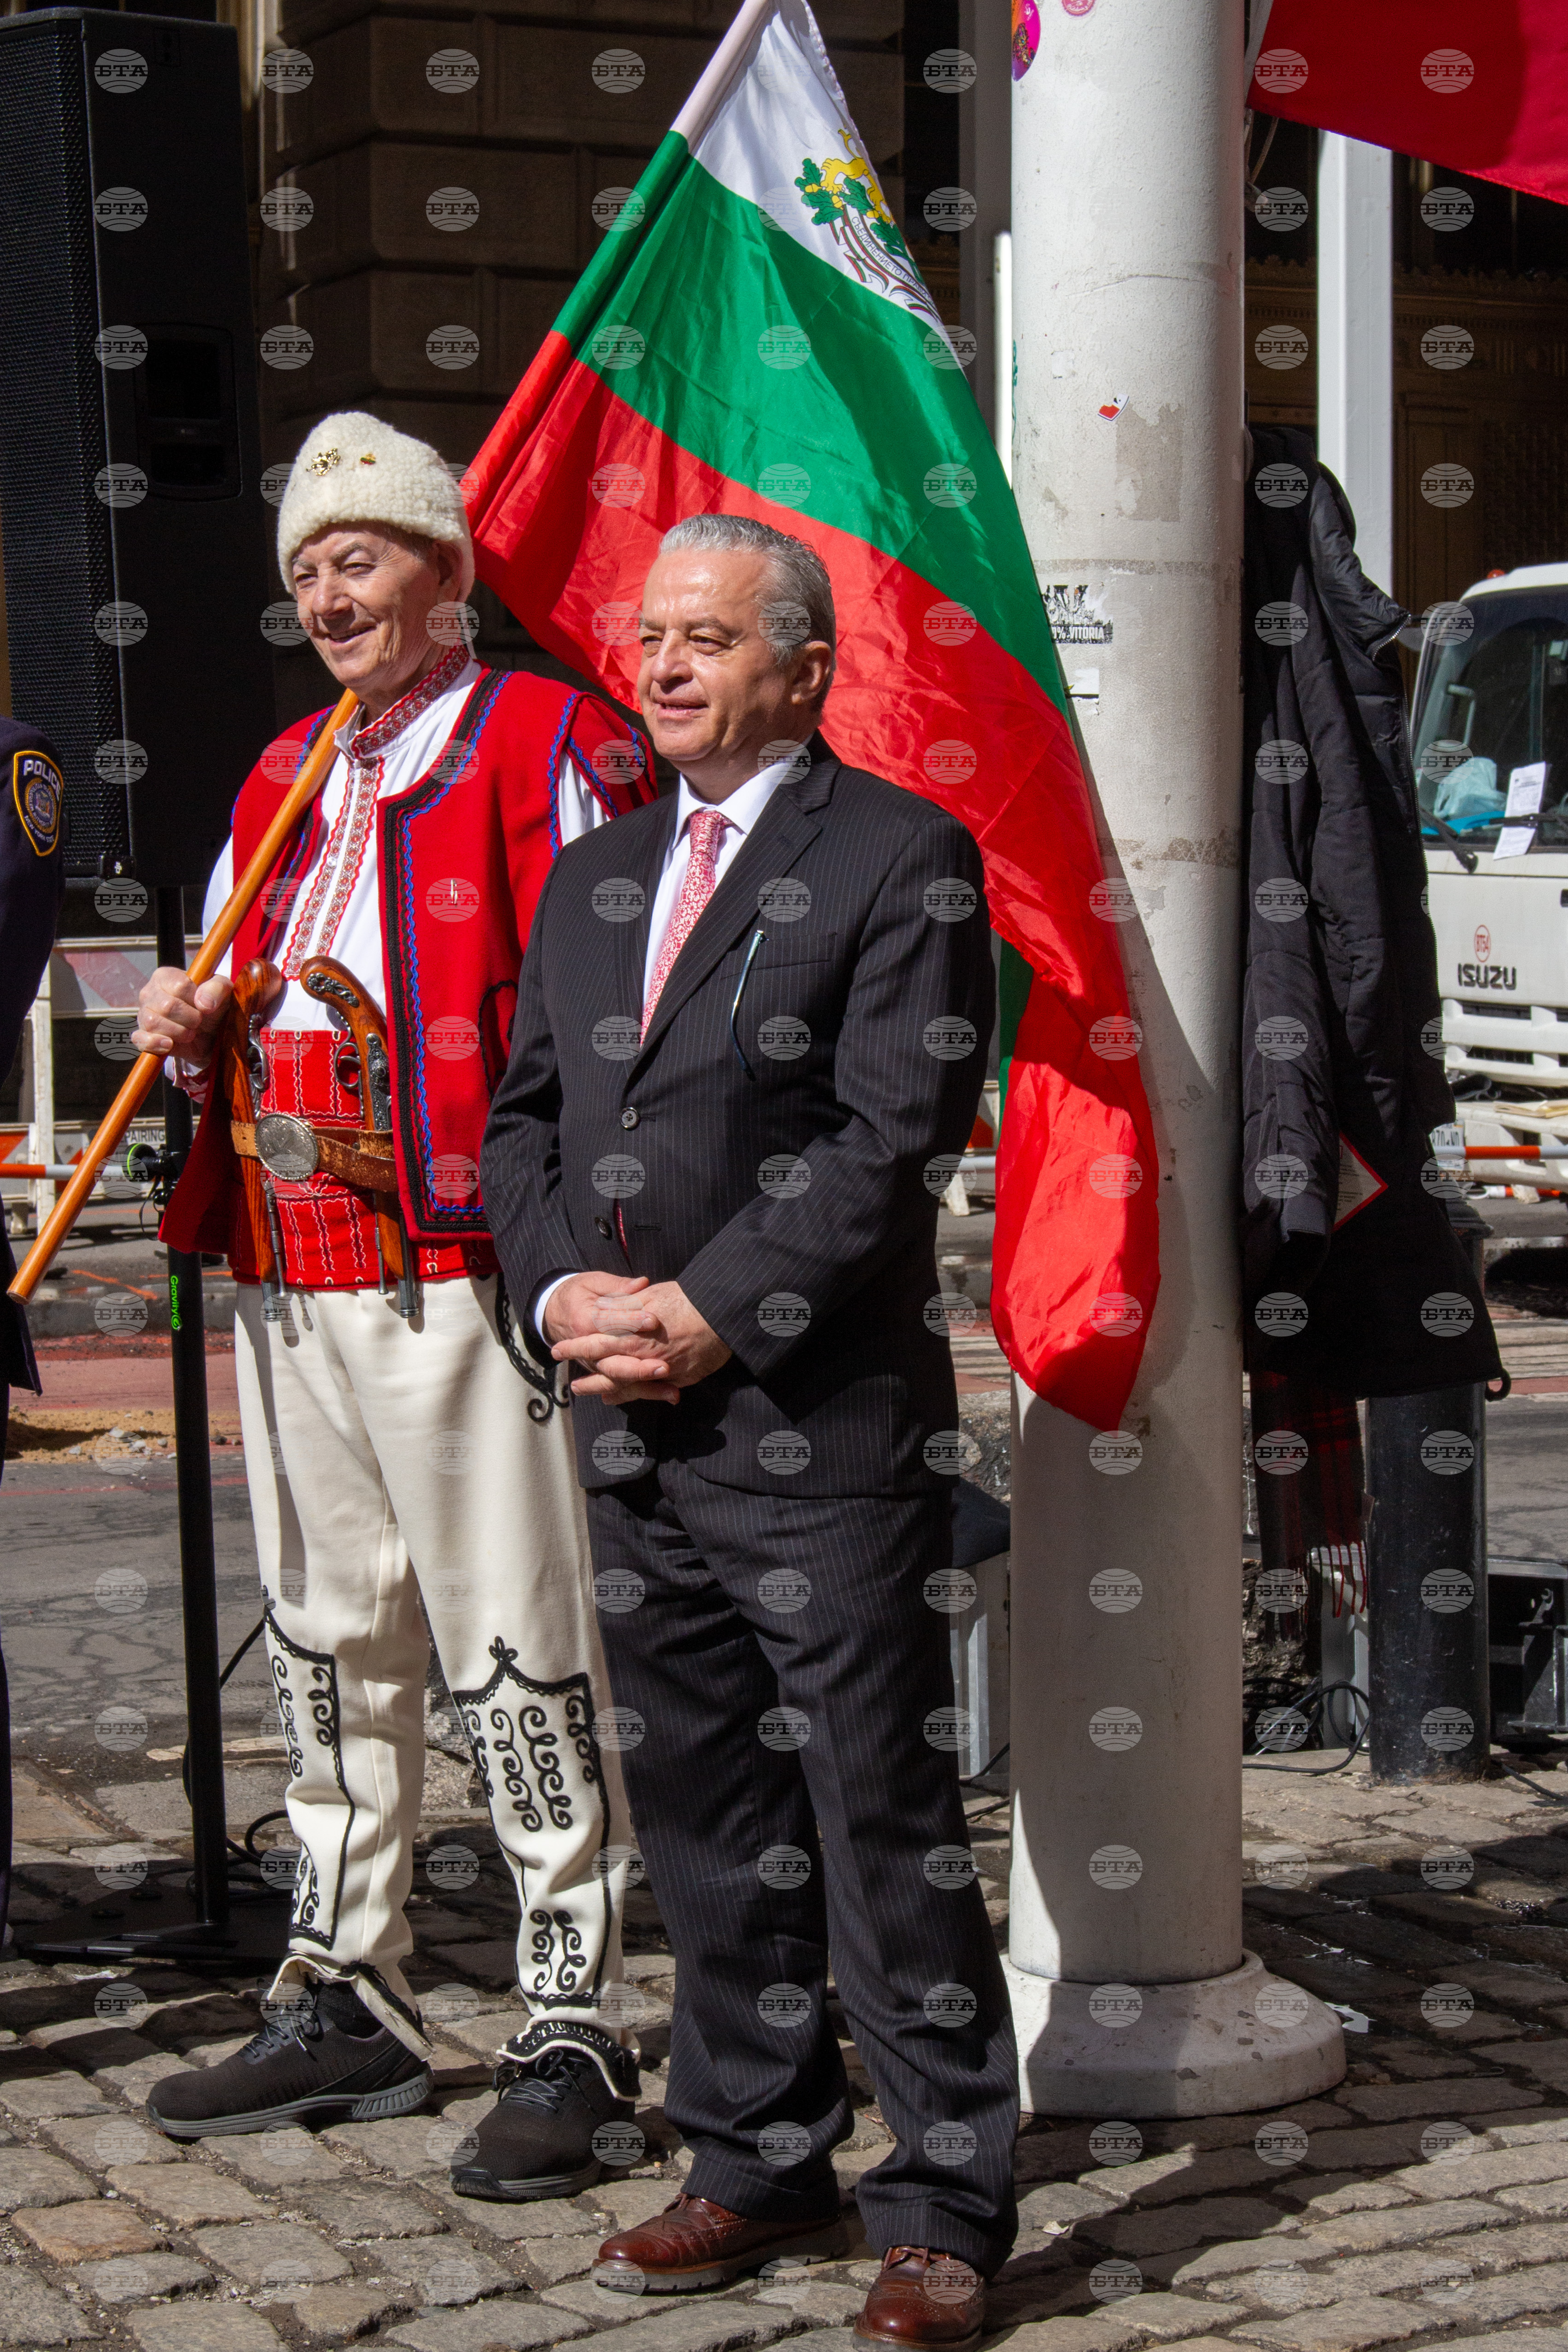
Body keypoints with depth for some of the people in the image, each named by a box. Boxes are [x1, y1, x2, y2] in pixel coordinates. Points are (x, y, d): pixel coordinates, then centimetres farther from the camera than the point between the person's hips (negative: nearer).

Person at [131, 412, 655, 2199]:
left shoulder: (544, 745, -3)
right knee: (327, 1645, 14)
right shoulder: (285, 778, 20)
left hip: (455, 1267, -8)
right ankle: (345, 1999, 25)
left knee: (518, 1655, -5)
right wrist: (192, 1031, 6)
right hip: (285, 1277, 8)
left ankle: (570, 2031, 2)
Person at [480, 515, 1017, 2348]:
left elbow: (895, 1133, -13)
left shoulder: (903, 860, -5)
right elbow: (522, 1114, 16)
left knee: (882, 1819, -2)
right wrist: (563, 1290, -3)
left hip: (825, 1427, -6)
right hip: (633, 1435, 7)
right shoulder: (592, 878, 16)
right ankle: (758, 2164, 26)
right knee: (704, 1820, 14)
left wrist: (709, 1314, -16)